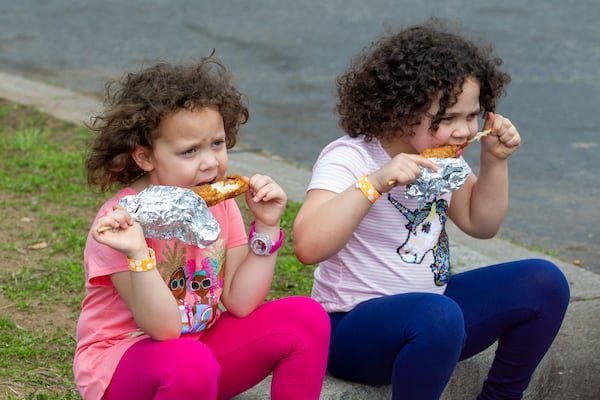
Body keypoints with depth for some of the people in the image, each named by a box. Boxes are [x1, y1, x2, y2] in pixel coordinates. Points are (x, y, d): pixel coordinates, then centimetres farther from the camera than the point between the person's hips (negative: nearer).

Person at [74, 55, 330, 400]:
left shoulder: (220, 203, -2)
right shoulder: (123, 221, -21)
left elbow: (240, 302, -7)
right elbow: (164, 327, -27)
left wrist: (267, 226, -13)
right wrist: (139, 254, -41)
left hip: (201, 342, 6)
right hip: (119, 365, -6)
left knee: (308, 317, -11)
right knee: (189, 362, -39)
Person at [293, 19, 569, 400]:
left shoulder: (439, 157, 4)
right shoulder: (350, 158, -18)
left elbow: (481, 223, 16)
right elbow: (308, 247, -32)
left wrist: (495, 161, 0)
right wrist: (374, 183, -40)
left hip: (428, 303, 8)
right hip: (354, 327, -8)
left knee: (543, 283, -5)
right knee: (438, 316, -38)